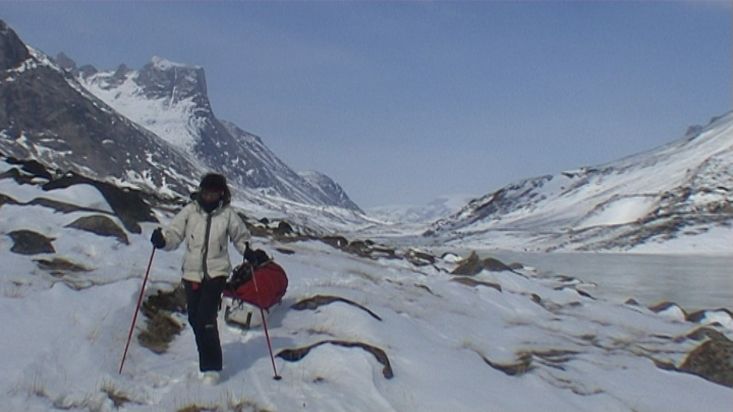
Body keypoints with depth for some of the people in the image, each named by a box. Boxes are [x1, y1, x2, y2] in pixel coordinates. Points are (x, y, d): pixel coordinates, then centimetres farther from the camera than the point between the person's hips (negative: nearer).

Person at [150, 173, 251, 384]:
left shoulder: (228, 214, -2)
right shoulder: (190, 211, 0)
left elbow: (241, 237, 11)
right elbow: (174, 233, 1)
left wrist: (249, 252, -6)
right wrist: (162, 239, -20)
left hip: (217, 273, -3)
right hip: (192, 273, 3)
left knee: (206, 319, -15)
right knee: (195, 319, 9)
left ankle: (211, 368, -6)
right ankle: (207, 359, 30)